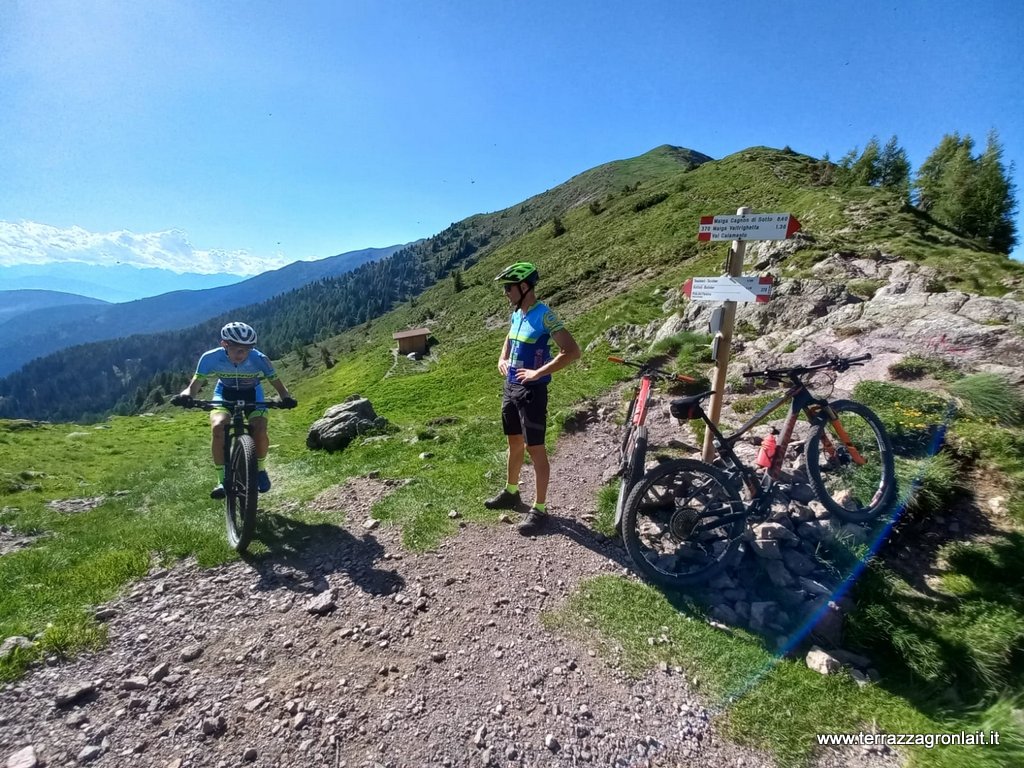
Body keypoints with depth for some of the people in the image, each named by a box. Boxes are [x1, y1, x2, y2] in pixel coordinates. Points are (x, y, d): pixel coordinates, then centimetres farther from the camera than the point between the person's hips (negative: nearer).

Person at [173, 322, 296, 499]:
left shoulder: (259, 359, -29)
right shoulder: (211, 358, -26)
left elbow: (277, 383, -24)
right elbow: (196, 383, -18)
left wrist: (286, 397, -45)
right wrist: (186, 395, -41)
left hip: (252, 394, -1)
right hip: (225, 393, 1)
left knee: (260, 431, -25)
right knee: (218, 427, -29)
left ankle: (260, 469, 6)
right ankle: (222, 480, -15)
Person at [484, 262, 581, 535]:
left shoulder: (544, 315, -18)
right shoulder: (517, 314, 8)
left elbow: (572, 351, -24)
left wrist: (538, 372, -26)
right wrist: (502, 359, 9)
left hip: (532, 391, -8)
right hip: (511, 387, 8)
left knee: (534, 448, -1)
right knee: (514, 442, 19)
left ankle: (539, 508, 11)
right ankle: (511, 492, 36)